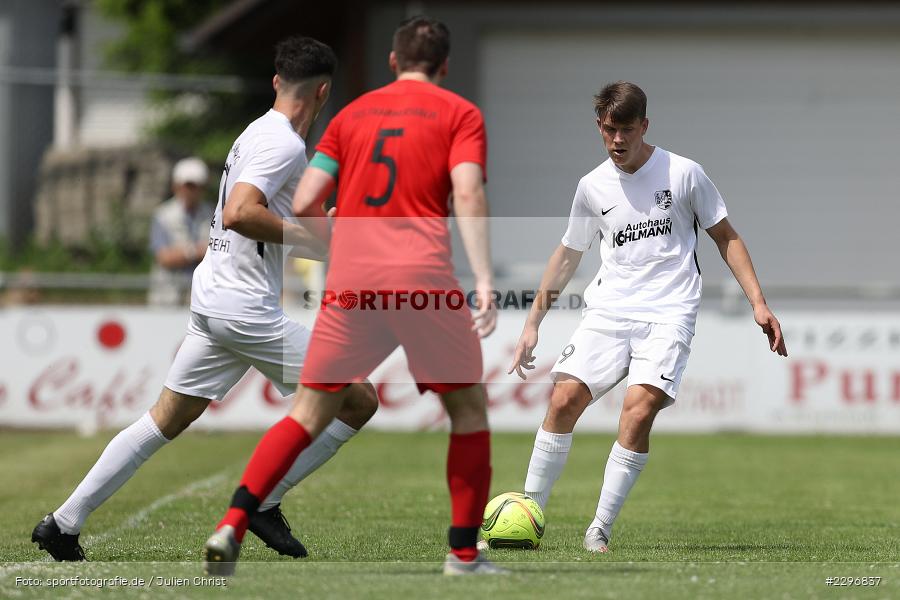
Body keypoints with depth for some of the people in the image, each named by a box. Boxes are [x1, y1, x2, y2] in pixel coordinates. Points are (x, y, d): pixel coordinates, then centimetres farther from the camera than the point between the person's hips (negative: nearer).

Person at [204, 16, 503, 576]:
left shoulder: (353, 114, 17)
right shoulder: (460, 114, 8)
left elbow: (304, 204, 11)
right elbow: (468, 195, -9)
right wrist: (485, 281, -15)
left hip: (350, 284, 3)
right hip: (424, 279, -3)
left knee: (308, 413, 9)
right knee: (469, 406, 13)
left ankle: (231, 528, -7)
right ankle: (465, 553, 11)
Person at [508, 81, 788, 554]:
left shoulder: (683, 173, 0)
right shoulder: (592, 187, 8)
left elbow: (726, 238, 7)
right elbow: (568, 254, 21)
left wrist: (758, 303, -2)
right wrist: (532, 323, 19)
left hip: (668, 315, -3)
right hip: (608, 312, 3)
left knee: (638, 411, -21)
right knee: (564, 399, -13)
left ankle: (599, 531, -16)